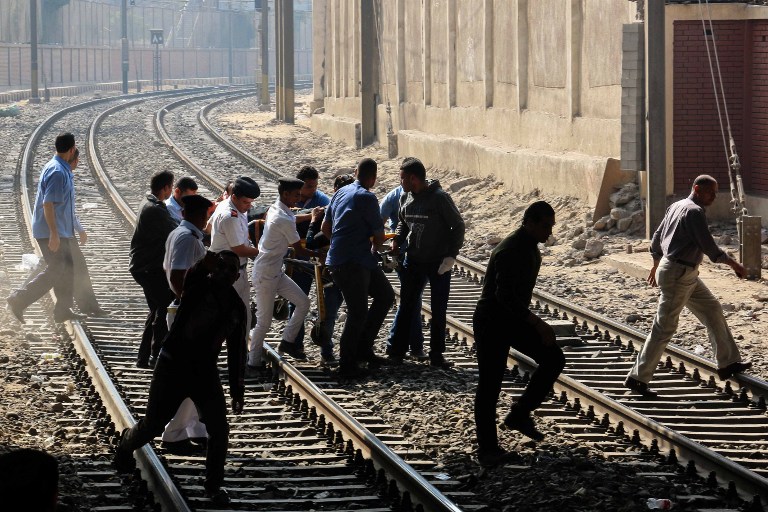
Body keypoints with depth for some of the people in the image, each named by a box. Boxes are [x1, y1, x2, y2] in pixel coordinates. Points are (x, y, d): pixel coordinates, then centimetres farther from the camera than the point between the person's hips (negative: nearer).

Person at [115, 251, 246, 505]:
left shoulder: (237, 307, 5)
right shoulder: (199, 286, -10)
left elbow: (236, 351, 11)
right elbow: (193, 274, -37)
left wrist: (237, 389, 9)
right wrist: (205, 264, -61)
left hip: (206, 371, 4)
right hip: (173, 366, -4)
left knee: (219, 430, -7)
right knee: (152, 425, 7)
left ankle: (213, 485, 11)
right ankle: (126, 443, 42)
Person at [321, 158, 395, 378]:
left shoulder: (341, 192, 13)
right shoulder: (366, 197, -14)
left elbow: (325, 227, 19)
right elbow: (379, 236, -10)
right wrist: (374, 247, 11)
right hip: (351, 263, -9)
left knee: (386, 295, 16)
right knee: (358, 312, -5)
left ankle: (363, 349, 19)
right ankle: (347, 364, 1)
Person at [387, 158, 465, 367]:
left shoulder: (440, 198, -16)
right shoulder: (406, 199, 0)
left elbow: (458, 226, -11)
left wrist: (451, 256, -16)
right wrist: (396, 243, 2)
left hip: (439, 263, -5)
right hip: (413, 262, 5)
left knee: (438, 311, 3)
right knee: (406, 307, 7)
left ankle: (436, 355, 10)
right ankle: (396, 352, 13)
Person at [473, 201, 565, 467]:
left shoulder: (530, 247, 6)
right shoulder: (510, 252, -25)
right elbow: (505, 296, -32)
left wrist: (532, 322, 24)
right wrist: (538, 323, -34)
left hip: (515, 319, 9)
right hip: (491, 322, -9)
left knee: (553, 358, -2)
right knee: (489, 386, -3)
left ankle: (520, 414, 7)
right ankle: (487, 448, 6)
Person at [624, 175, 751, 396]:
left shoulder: (676, 207, 12)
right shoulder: (694, 212, -17)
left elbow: (656, 238, 19)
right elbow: (709, 247, -19)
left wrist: (656, 266, 31)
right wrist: (733, 264, -7)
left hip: (687, 275, 10)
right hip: (678, 275, -10)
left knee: (713, 310, 15)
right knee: (664, 328, -5)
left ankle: (728, 363, 21)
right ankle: (637, 378, -1)